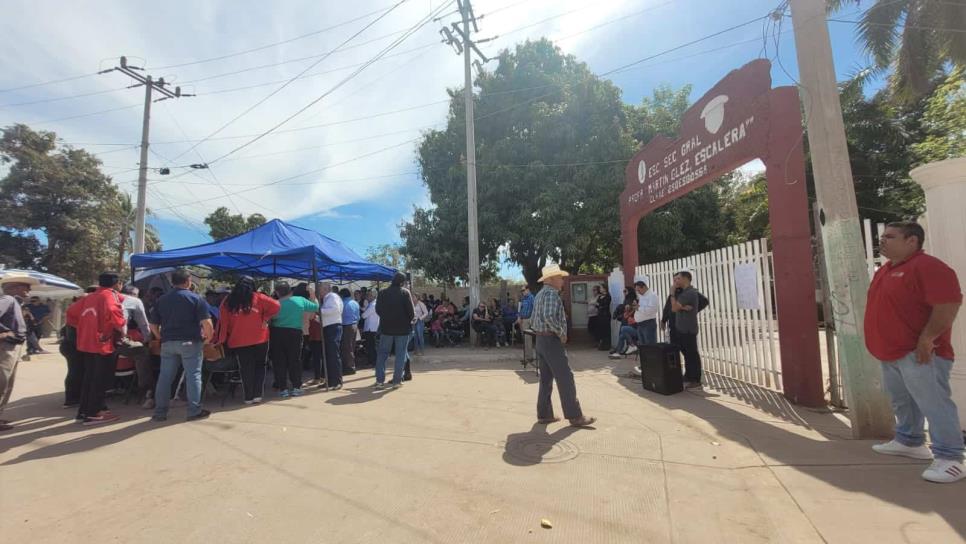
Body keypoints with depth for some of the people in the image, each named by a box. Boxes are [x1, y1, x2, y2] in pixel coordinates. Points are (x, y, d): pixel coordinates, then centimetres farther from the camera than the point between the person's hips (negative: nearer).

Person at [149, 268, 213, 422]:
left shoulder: (161, 300, 9)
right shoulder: (196, 298, -7)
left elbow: (153, 325, 11)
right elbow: (207, 323, -15)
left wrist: (163, 338, 21)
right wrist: (208, 338, 0)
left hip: (168, 343, 5)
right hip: (190, 342, -4)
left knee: (165, 377, 11)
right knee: (193, 376, 1)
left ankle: (160, 413, 18)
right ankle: (194, 411, 4)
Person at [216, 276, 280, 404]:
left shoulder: (228, 301, 1)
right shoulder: (257, 298, -4)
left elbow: (223, 322, 2)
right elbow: (276, 306, -10)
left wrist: (220, 340, 7)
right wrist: (266, 318, 0)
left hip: (238, 341, 2)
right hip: (259, 339, -1)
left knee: (245, 369, 12)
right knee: (259, 366, 13)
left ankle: (249, 397, 16)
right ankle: (257, 394, 8)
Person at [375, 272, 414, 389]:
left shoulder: (382, 292, 1)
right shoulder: (405, 292, -8)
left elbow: (378, 310, 3)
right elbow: (411, 310, -12)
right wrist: (411, 319, 6)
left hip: (386, 327, 3)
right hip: (402, 328, -2)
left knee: (383, 354, 12)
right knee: (400, 354, 6)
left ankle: (380, 380, 10)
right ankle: (397, 381, 6)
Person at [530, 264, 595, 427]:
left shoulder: (539, 295, 16)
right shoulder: (551, 293, -14)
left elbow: (533, 321, 18)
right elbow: (549, 317, -28)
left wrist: (541, 332, 14)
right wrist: (561, 333, -17)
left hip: (540, 340, 10)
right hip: (552, 340, -10)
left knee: (546, 379, 13)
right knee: (565, 378, -3)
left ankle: (544, 414, 19)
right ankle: (575, 416, 4)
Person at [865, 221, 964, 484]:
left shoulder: (928, 267, -15)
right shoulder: (885, 270, 14)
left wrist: (927, 339, -23)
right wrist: (882, 343, 18)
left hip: (918, 353, -10)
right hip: (891, 352, 10)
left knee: (933, 403, -6)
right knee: (902, 401, 20)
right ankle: (909, 441, 33)